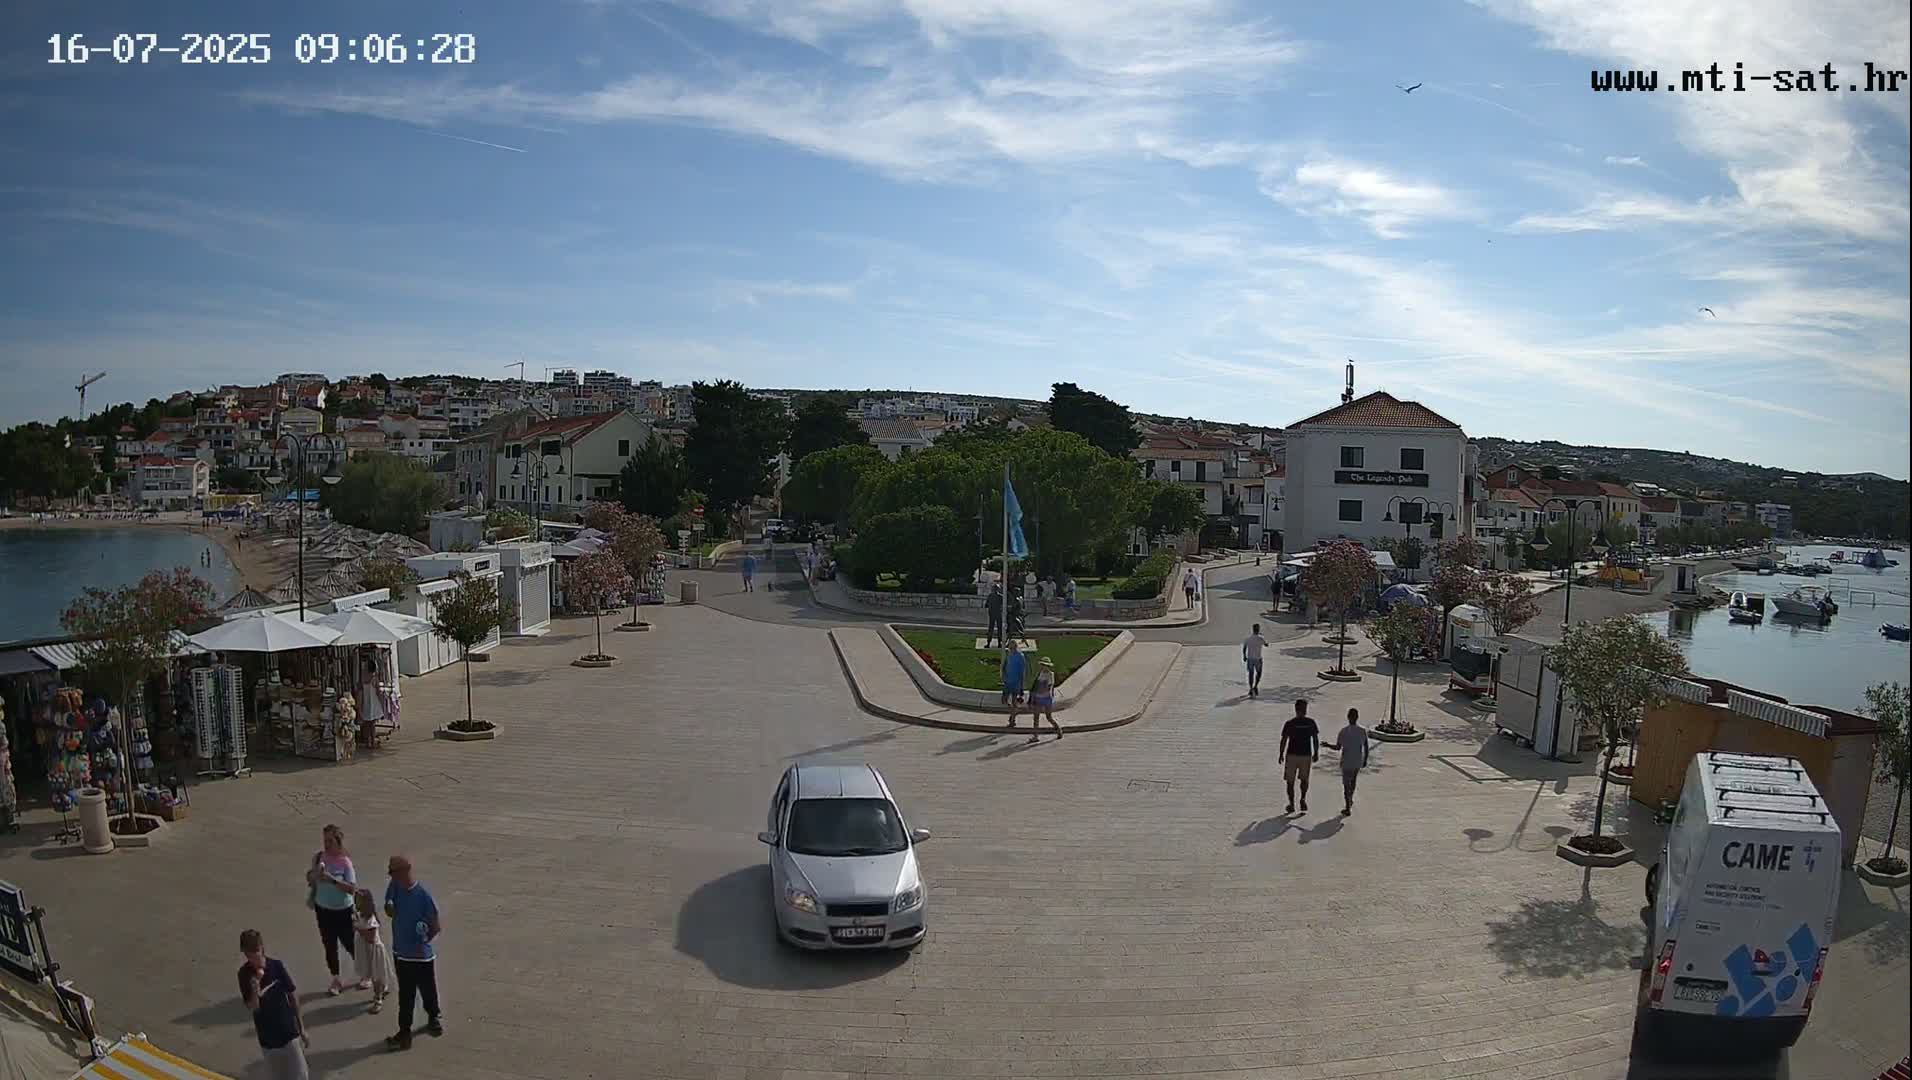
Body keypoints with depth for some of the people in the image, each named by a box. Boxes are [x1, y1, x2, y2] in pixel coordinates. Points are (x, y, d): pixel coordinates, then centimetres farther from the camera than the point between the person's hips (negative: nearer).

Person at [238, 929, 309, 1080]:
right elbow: (252, 1007, -10)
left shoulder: (276, 966, -12)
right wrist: (255, 992, -32)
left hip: (288, 1030, -1)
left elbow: (293, 996, -4)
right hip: (267, 1035, 1)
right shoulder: (244, 974, -11)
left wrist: (302, 1029, -1)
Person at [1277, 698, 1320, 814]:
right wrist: (1316, 753, 12)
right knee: (1304, 779, 21)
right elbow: (1315, 739, 0)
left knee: (1290, 781, 9)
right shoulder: (1311, 723, -2)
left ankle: (1291, 804, 8)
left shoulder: (1289, 724, -6)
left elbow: (1284, 740, -5)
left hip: (1291, 755, -1)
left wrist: (1281, 754, 4)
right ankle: (1303, 799, 3)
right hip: (1306, 755, 1)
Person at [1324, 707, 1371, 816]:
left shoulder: (1343, 731, -14)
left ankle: (1347, 808, 3)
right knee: (1353, 781, 26)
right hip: (1358, 762, 4)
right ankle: (1350, 800, 43)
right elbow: (1366, 747, 2)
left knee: (1346, 784, 4)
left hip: (1346, 762, -4)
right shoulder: (1363, 731, -4)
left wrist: (1327, 745, 4)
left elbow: (1338, 747, -11)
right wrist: (1365, 760, 14)